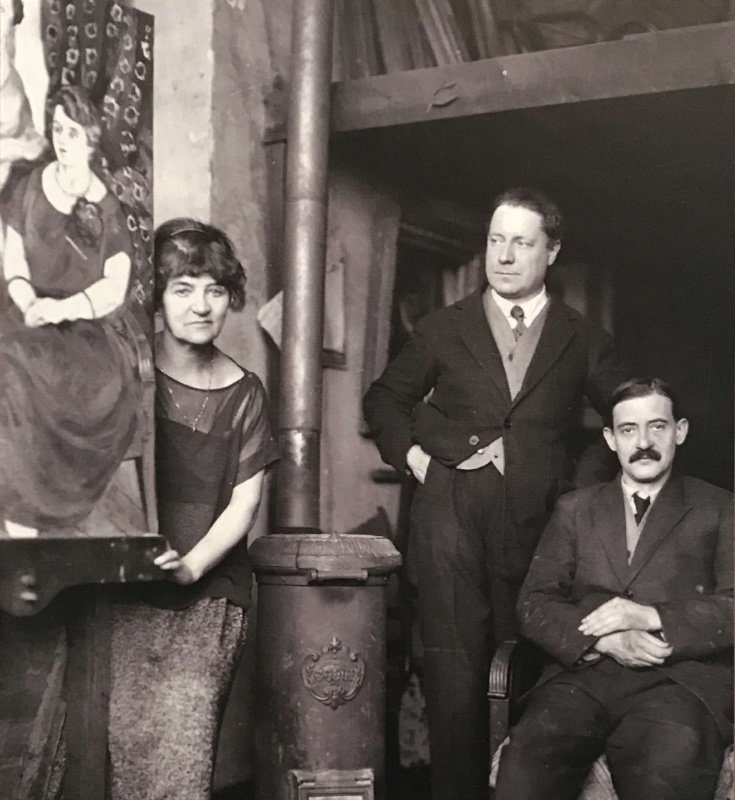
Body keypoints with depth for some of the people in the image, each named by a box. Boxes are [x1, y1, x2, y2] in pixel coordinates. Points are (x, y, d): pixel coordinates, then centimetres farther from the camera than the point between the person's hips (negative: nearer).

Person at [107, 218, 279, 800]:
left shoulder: (244, 393, 8)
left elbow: (244, 502, 5)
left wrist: (193, 564, -11)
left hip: (210, 594, 1)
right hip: (126, 593, -1)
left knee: (182, 751, -11)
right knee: (125, 738, -11)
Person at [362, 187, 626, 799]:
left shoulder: (583, 340, 11)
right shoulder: (445, 328, 12)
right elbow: (384, 399, 20)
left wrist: (583, 477, 1)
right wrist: (412, 454, 5)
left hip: (540, 523, 0)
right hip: (452, 514, 0)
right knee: (454, 673, -4)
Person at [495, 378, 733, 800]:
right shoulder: (575, 508, 22)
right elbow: (534, 604, 11)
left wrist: (650, 616, -10)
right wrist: (607, 640, -7)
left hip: (680, 680, -2)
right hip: (582, 677, 2)